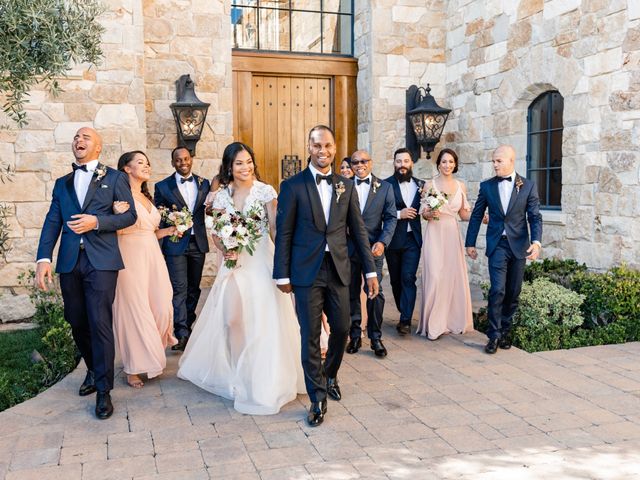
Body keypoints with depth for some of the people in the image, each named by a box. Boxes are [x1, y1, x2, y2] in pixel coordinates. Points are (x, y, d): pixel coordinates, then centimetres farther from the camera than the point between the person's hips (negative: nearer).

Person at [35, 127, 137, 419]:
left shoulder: (115, 178, 8)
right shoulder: (62, 184, 18)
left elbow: (129, 215, 1)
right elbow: (52, 222, 9)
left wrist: (96, 222, -14)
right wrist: (43, 258, -4)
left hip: (101, 262, -4)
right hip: (69, 263, 4)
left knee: (100, 323, -8)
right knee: (77, 323, 11)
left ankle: (104, 390, 1)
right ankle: (93, 370, 34)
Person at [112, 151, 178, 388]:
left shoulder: (147, 197, 17)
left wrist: (169, 231, 9)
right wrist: (118, 215, -31)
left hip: (153, 257, 7)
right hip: (131, 259, -7)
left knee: (161, 309, 6)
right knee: (134, 310, 0)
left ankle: (151, 354, 29)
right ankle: (134, 368, 15)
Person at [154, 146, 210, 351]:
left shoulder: (204, 184, 8)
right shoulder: (163, 186, 0)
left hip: (198, 242, 4)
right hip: (175, 244, -4)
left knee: (194, 288, 13)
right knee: (179, 288, -8)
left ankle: (187, 325, 28)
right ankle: (181, 333, -7)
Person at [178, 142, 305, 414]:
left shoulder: (266, 191, -4)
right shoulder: (222, 196, 5)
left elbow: (276, 227, -10)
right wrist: (225, 249, -16)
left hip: (262, 261, -3)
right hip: (235, 262, 3)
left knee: (263, 319, -2)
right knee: (231, 317, 5)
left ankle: (264, 379, 15)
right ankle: (235, 374, 26)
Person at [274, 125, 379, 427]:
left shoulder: (346, 186, 7)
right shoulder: (293, 186, -3)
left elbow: (358, 230, 8)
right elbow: (284, 233, -3)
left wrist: (370, 271, 5)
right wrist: (282, 275, -5)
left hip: (338, 270, 3)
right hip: (307, 272, -3)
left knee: (341, 329, 11)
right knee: (310, 336, 3)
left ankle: (329, 376, 39)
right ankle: (318, 398, 17)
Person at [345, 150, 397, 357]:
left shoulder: (384, 187, 4)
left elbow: (391, 218, 0)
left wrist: (382, 242, -15)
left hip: (373, 248, -1)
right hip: (348, 249, 1)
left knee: (375, 292, -1)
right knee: (351, 293, 10)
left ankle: (375, 337, 13)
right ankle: (354, 335, 23)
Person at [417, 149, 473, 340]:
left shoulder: (461, 186, 9)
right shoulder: (430, 185, 0)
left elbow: (464, 213, 13)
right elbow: (423, 213, 2)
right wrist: (430, 214, -19)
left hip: (453, 234, 3)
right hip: (435, 235, -3)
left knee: (455, 276, 4)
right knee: (435, 277, -8)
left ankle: (454, 320, 18)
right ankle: (434, 324, 2)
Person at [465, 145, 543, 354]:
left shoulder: (528, 186, 1)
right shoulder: (487, 186, 4)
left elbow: (535, 217, -3)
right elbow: (476, 216, 9)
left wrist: (536, 241, -18)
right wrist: (470, 243, 8)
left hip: (519, 245, 1)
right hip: (497, 245, -1)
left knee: (513, 292, 8)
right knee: (497, 290, -11)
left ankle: (505, 331, 23)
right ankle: (494, 335, -2)